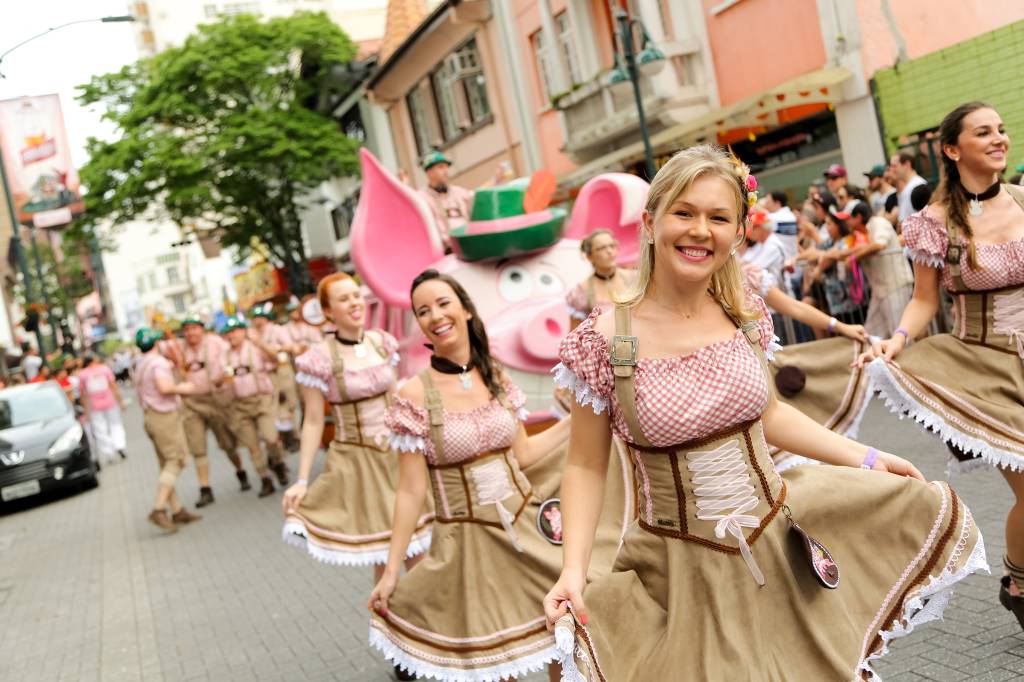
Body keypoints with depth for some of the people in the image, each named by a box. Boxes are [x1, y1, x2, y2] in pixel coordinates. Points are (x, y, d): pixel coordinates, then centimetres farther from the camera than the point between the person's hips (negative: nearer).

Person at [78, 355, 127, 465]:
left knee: (100, 432, 6)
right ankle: (119, 446, -6)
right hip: (110, 403, 0)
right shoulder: (105, 369, 0)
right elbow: (114, 387, -2)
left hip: (94, 407, 0)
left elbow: (83, 395, 3)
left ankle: (108, 455, 7)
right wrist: (121, 402, 3)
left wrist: (85, 410, 9)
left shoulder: (82, 375, 2)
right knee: (115, 425, 13)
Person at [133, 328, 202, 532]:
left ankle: (177, 511, 12)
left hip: (150, 416, 10)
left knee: (167, 465, 11)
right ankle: (159, 510, -18)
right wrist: (182, 388, -11)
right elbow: (164, 386, -29)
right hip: (164, 416, -10)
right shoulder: (158, 362, -13)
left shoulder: (141, 364, 17)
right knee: (175, 461, -9)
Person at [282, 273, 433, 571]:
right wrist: (302, 481, -9)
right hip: (356, 461, -4)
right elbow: (313, 423, -9)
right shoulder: (319, 359, -14)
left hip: (397, 454, 4)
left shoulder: (382, 342, 0)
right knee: (382, 554, 3)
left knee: (416, 547, 9)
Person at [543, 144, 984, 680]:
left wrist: (865, 459, 12)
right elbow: (585, 466, -9)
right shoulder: (605, 339, -16)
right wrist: (573, 569, -20)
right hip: (686, 570, -4)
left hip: (782, 541, 4)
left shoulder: (746, 316, -3)